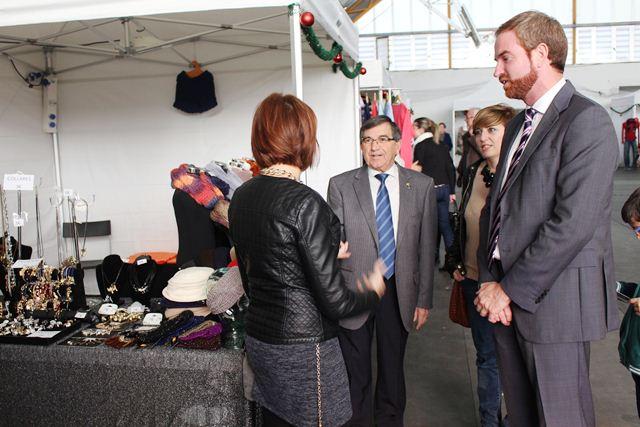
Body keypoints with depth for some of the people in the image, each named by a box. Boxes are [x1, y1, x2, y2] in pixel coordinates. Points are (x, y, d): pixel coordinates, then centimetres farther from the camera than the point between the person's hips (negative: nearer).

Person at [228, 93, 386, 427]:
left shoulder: (241, 196, 1)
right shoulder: (305, 202, -21)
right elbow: (333, 301, -19)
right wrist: (373, 293, 2)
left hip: (259, 337, 7)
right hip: (303, 346, -7)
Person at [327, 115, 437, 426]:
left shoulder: (422, 185, 0)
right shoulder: (340, 185, -3)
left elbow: (426, 247, 2)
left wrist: (424, 299, 1)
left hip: (400, 292, 1)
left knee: (393, 368, 17)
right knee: (355, 374, 12)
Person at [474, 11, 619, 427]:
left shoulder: (587, 121, -11)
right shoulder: (518, 124, 16)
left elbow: (572, 223, -20)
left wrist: (510, 289, -14)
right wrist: (490, 280, 1)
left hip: (554, 301, -7)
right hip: (508, 298, 7)